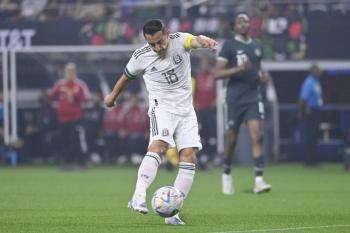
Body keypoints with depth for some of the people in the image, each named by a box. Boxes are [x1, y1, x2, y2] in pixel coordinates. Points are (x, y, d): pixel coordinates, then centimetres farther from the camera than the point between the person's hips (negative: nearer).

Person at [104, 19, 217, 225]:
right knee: (158, 146, -28)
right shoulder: (141, 57, -5)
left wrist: (205, 41, -55)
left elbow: (195, 40, -30)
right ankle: (139, 197, -41)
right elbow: (127, 76, 14)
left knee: (189, 156, -9)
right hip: (162, 108, -2)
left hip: (186, 109, 2)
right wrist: (113, 96, 29)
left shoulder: (180, 41, -7)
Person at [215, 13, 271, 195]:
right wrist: (238, 69, -21)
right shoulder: (229, 45, -2)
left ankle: (259, 180, -17)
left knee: (257, 135, -12)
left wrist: (260, 75, 7)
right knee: (231, 139, 4)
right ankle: (227, 175, 26)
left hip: (253, 97, 3)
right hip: (235, 98, -3)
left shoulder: (256, 46, 14)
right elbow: (217, 73, -8)